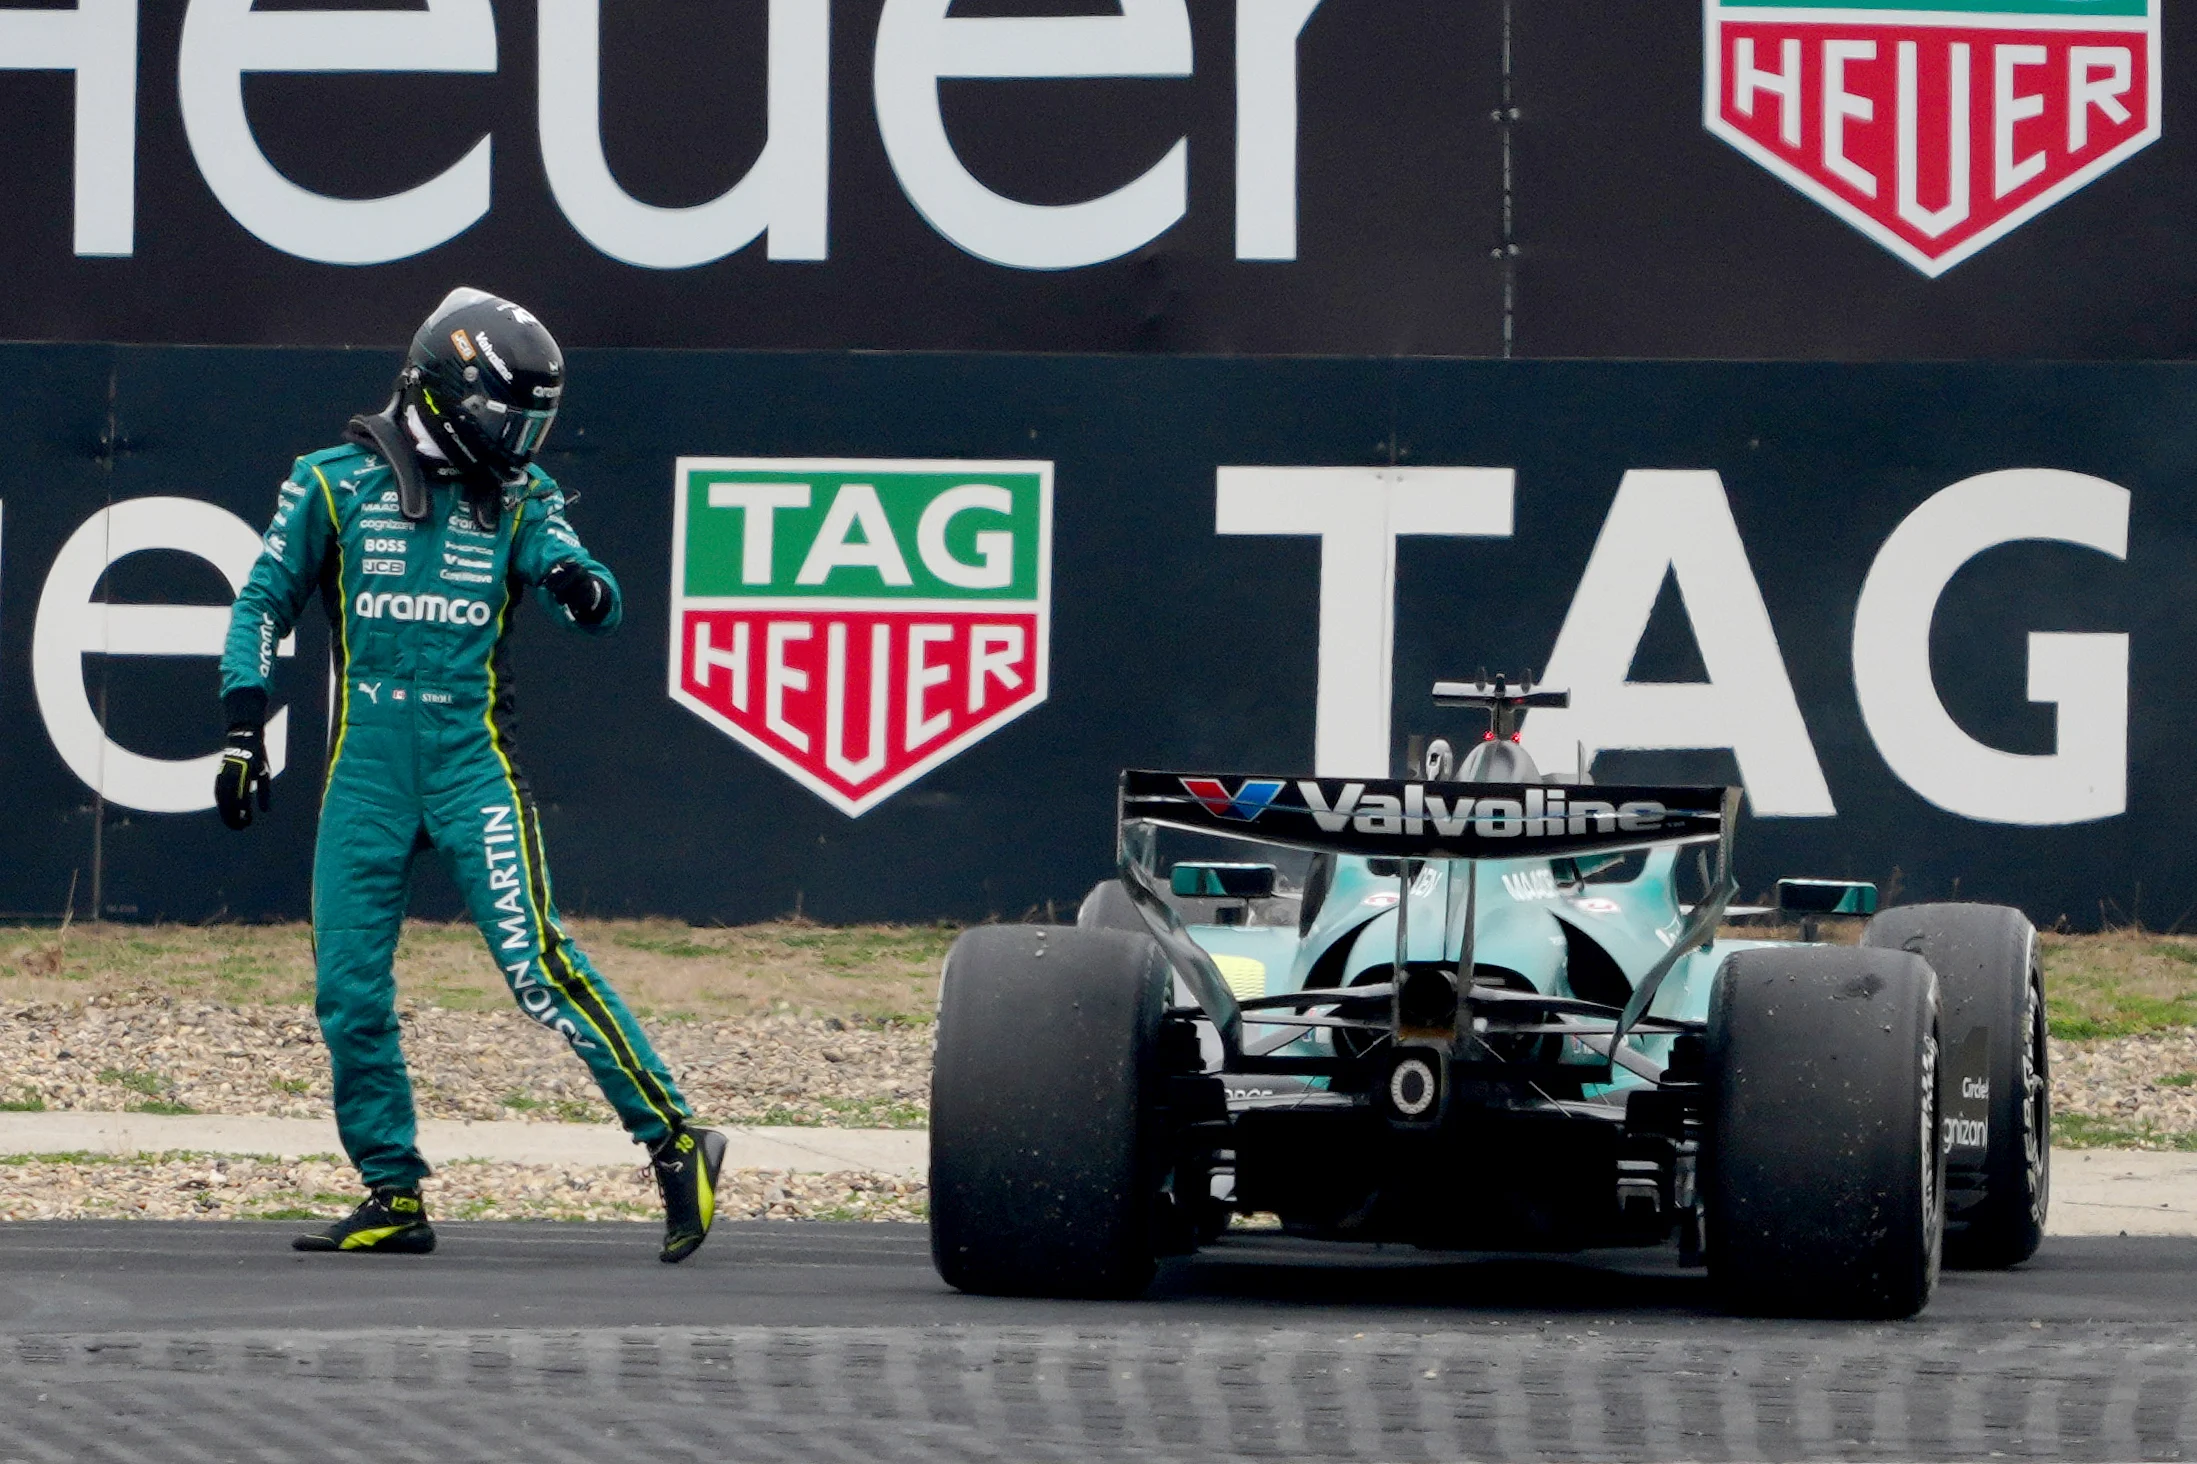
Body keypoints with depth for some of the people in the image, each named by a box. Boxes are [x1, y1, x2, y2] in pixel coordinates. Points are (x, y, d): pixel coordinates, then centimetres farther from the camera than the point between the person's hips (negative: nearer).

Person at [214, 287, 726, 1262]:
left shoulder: (519, 499, 7)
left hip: (472, 760, -1)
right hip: (365, 768, 1)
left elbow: (593, 609, -3)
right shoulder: (336, 483, 4)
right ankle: (393, 1196, 12)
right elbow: (265, 601, 10)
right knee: (349, 989, 0)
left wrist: (583, 588, -27)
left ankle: (674, 1142, -9)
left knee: (537, 967, -14)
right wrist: (243, 725, 2)